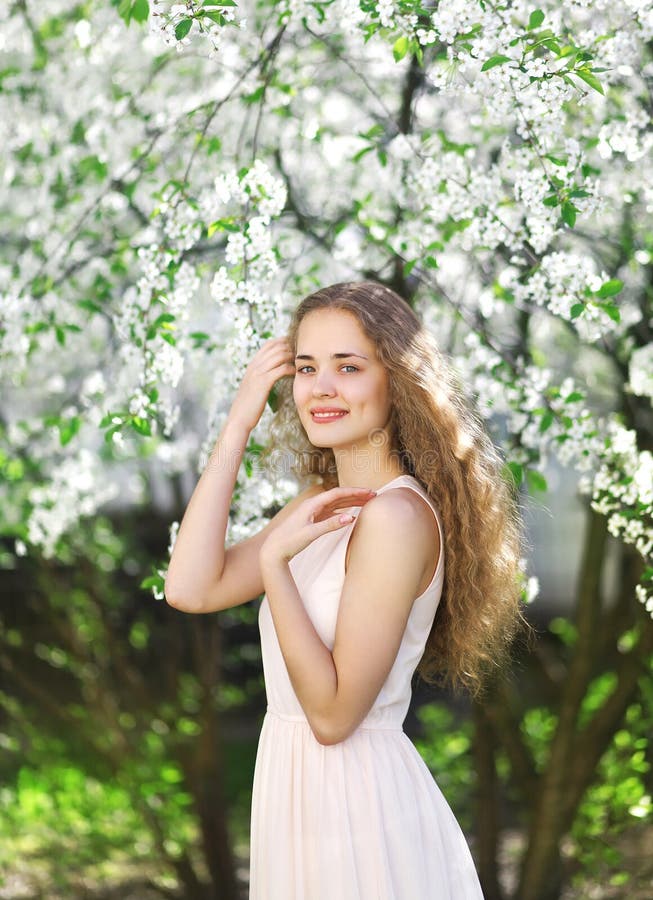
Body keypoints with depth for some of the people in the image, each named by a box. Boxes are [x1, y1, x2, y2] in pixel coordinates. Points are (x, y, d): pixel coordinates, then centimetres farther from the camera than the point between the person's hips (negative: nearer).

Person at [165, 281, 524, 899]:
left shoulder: (396, 513, -20)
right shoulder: (326, 504, 7)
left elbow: (333, 714, -21)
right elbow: (192, 589, -5)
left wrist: (273, 559, -25)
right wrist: (238, 425, -4)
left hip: (357, 798, -8)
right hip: (296, 783, 8)